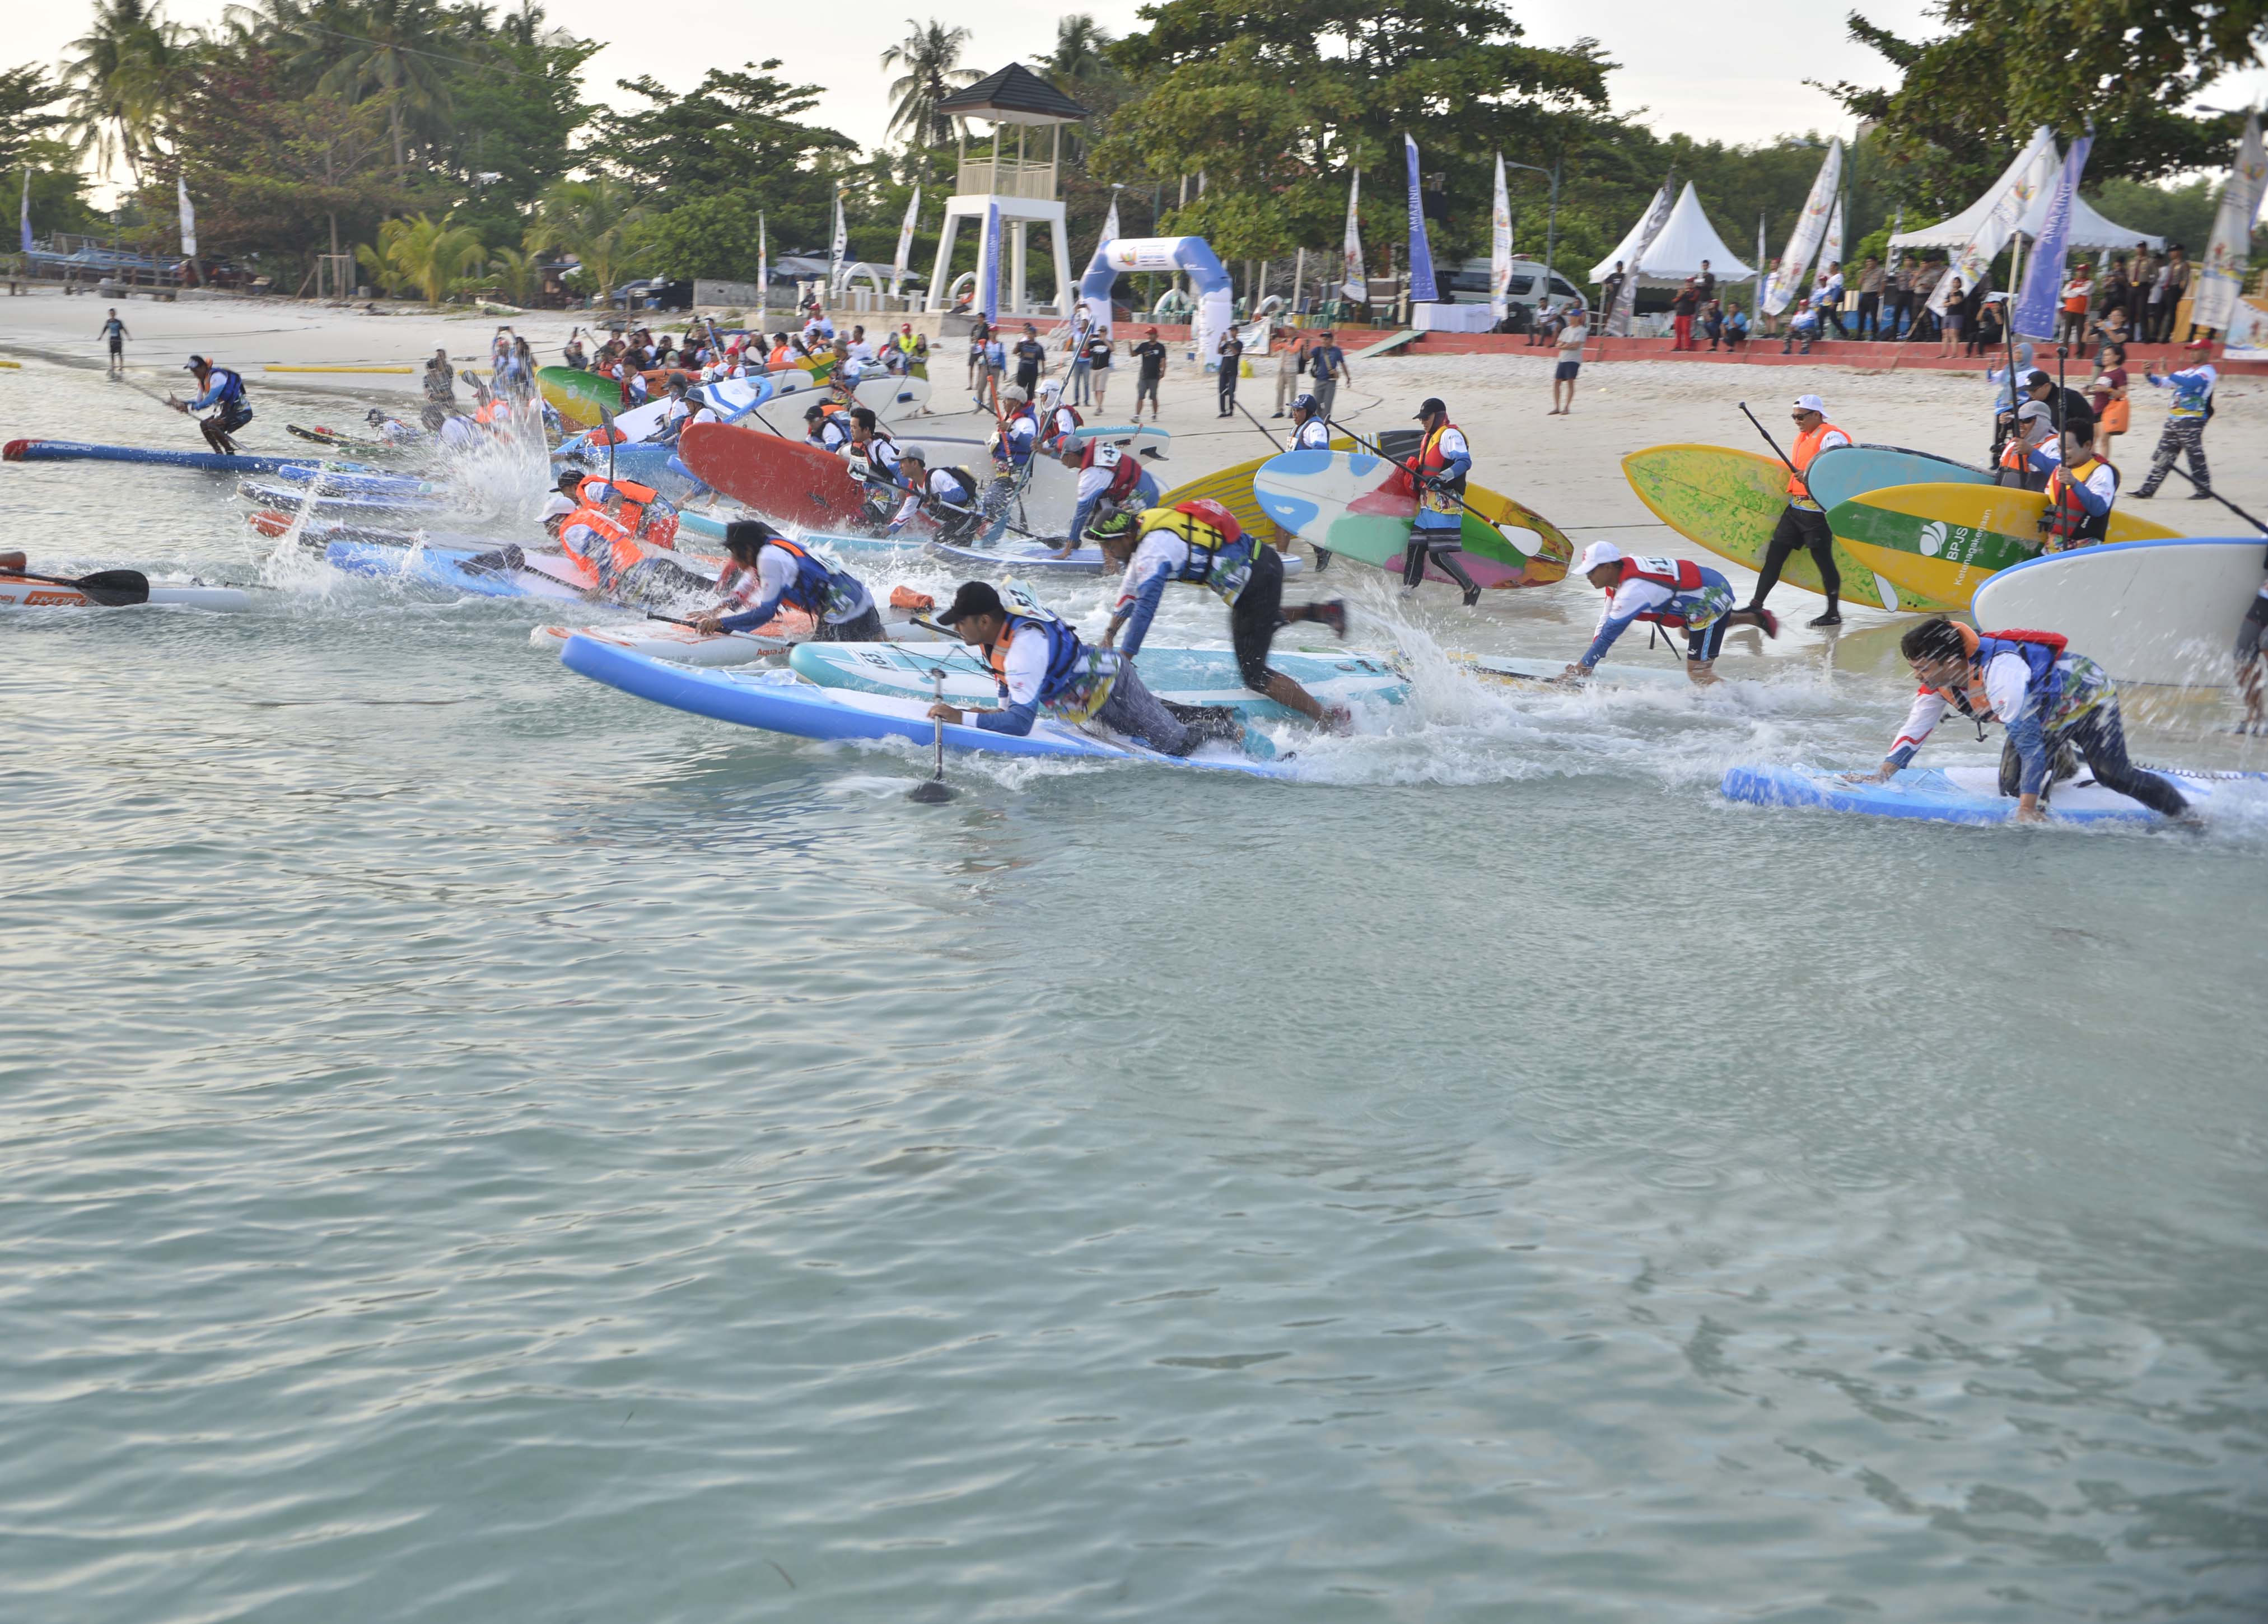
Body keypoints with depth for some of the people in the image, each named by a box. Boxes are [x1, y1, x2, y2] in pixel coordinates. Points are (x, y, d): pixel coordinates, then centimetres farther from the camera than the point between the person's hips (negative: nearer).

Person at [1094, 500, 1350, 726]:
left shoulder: (1153, 550, -20)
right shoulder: (1143, 534, 9)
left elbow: (1145, 607, -24)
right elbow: (1131, 589, 24)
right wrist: (1109, 635, 27)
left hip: (1258, 578, -10)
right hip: (1260, 561, 10)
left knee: (1253, 673, -7)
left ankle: (1332, 720, -10)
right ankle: (1323, 612, 33)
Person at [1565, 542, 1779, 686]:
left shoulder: (1632, 590, -29)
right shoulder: (1619, 573, 0)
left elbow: (1608, 634, -25)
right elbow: (1605, 621, 6)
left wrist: (1581, 669, -18)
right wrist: (1585, 665, 1)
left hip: (1711, 599, -10)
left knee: (1699, 673, -7)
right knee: (1687, 632, 39)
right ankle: (1754, 616, 39)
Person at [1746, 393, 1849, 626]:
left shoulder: (1832, 437, -9)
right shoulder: (1802, 437, 19)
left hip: (1818, 509, -9)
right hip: (1795, 507, 9)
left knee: (1822, 556, -5)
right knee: (1775, 552, 5)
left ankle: (1833, 613, 4)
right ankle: (1756, 605, 8)